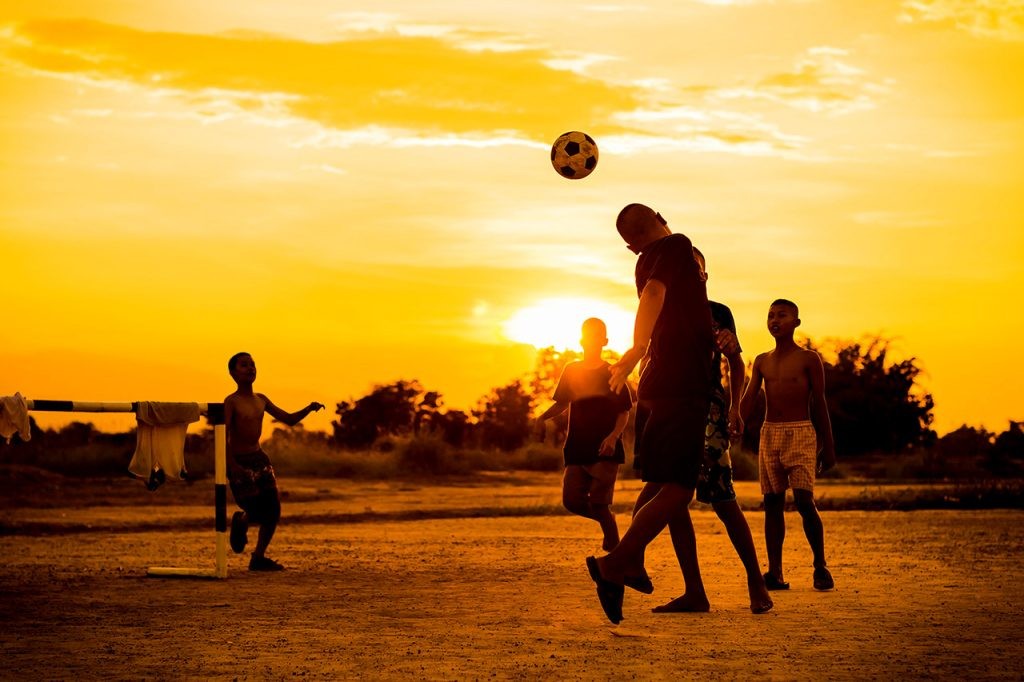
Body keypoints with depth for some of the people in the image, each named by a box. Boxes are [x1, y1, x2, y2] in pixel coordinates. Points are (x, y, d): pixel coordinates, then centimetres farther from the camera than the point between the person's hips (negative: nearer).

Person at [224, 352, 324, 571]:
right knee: (256, 512, -10)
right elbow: (223, 436, -18)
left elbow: (288, 419, 14)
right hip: (240, 462, -7)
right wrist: (233, 466, -27)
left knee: (273, 510, 2)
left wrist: (308, 409, -4)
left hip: (259, 458, 7)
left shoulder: (261, 400, 10)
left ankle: (258, 557, 14)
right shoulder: (231, 402, -11)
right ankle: (240, 521, 25)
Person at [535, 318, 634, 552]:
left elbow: (624, 413, 1)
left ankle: (613, 551, -4)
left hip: (605, 450, -4)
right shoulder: (571, 370, 10)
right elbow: (562, 403, 21)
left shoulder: (612, 374, 2)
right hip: (577, 449, 4)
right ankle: (608, 520, 21)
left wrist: (613, 436, -17)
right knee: (572, 501, -6)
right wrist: (543, 417, 1)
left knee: (598, 503, -15)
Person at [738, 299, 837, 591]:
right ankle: (775, 573, -1)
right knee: (772, 502, 0)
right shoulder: (762, 362, 14)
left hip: (800, 434, -4)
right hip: (769, 435, 4)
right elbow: (748, 401, 8)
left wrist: (828, 447, 2)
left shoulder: (808, 359, 3)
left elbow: (819, 403, 3)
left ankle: (820, 567, 0)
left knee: (804, 501, -13)